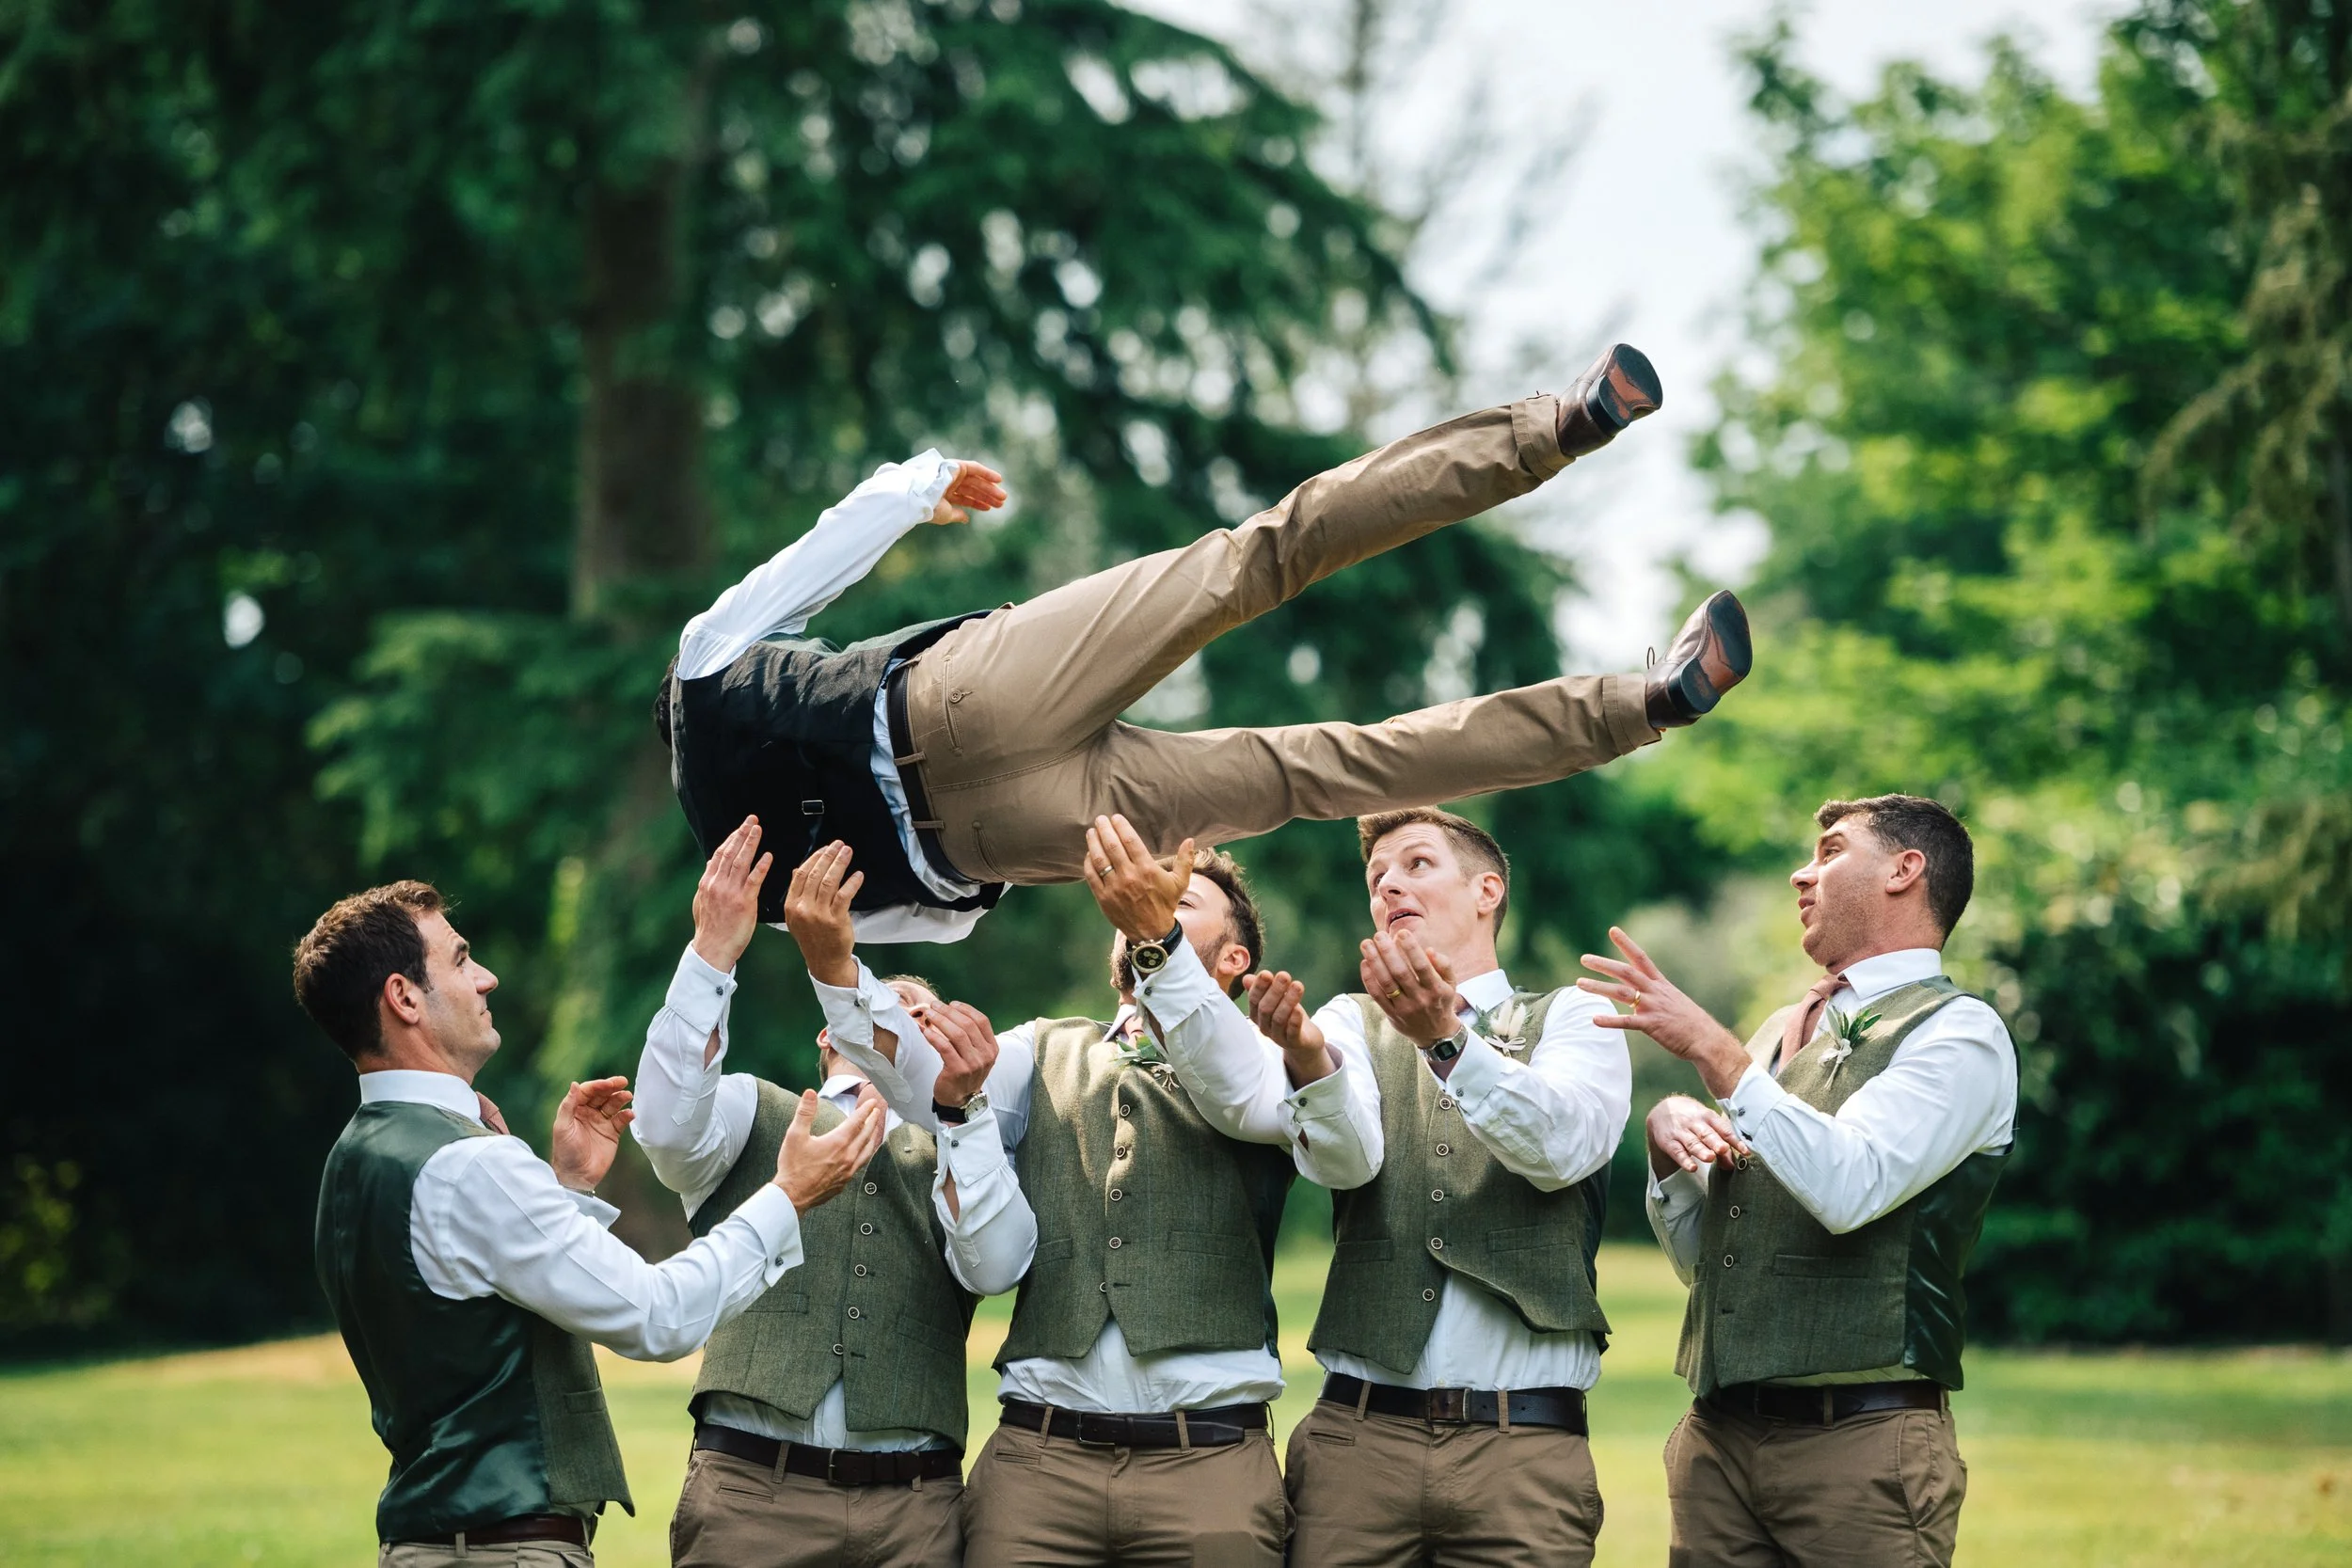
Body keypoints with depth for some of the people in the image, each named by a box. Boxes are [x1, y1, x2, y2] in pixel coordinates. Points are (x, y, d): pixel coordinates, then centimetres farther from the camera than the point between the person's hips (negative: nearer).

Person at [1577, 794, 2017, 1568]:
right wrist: (1667, 1135, 2)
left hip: (1857, 1442, -6)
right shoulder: (1781, 1031, 18)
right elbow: (1696, 1255, 21)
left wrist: (1713, 1051, -18)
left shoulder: (1958, 1032, -2)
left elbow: (1850, 1186, -19)